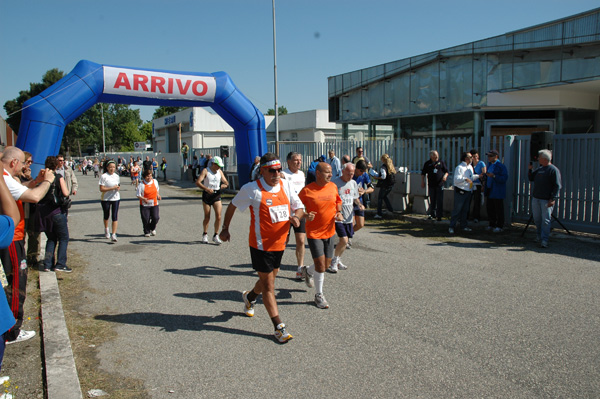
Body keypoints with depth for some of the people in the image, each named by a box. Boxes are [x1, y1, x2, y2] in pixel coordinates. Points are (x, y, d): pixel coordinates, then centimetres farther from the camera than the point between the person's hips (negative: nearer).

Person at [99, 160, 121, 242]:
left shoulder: (117, 176, 5)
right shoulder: (103, 176, -9)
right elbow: (101, 189, -14)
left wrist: (118, 188, -6)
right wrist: (112, 188, -22)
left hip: (115, 198, 2)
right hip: (105, 199, -2)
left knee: (115, 216, -8)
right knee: (106, 215, 15)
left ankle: (113, 234, -9)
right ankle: (106, 229, 43)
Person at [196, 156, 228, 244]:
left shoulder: (220, 171, 8)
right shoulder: (205, 171, -5)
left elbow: (226, 182, 15)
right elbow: (198, 182, -15)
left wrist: (224, 185, -8)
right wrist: (207, 189, -28)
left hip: (217, 195, 3)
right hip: (207, 194, -3)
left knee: (218, 216, -9)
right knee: (207, 218, 4)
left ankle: (215, 236, 5)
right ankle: (205, 234, 27)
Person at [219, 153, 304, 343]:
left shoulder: (286, 185, 1)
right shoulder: (252, 189, -13)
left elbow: (299, 207, 9)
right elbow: (233, 206, 1)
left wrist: (296, 216, -14)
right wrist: (225, 228, 7)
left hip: (279, 243, 6)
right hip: (261, 244, -6)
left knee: (269, 279, 22)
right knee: (268, 285, -1)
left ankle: (249, 297, 51)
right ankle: (279, 327, 8)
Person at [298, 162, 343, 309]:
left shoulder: (333, 187, 1)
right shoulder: (307, 190, -14)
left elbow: (338, 201, 18)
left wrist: (339, 212, -2)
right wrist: (306, 215, -24)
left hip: (329, 231, 5)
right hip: (314, 232, -5)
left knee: (326, 264, 12)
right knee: (320, 263, -9)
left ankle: (308, 271, 46)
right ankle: (319, 295, 12)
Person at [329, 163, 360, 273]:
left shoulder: (353, 183, 10)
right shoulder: (335, 183, -11)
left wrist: (360, 205, 1)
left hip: (349, 218, 7)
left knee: (345, 241, 10)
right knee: (344, 240, -14)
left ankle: (338, 261, 30)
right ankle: (333, 262, 5)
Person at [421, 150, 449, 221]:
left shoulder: (441, 162, 6)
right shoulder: (427, 163, 6)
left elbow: (446, 171, 10)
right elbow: (423, 173, 12)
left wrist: (445, 175, -11)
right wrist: (422, 181, 4)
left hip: (440, 184, -1)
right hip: (431, 185, 1)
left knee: (440, 201, -3)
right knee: (432, 200, 8)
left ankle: (439, 215, 2)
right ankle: (432, 214, 20)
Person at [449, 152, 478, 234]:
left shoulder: (470, 167, 15)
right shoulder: (459, 167, -12)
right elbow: (456, 179, -21)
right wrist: (465, 179, -33)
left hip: (468, 191, 8)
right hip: (460, 192, -8)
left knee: (465, 210, 13)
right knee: (457, 209, -7)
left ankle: (464, 226, 23)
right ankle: (451, 227, -2)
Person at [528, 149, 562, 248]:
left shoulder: (554, 170, -9)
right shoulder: (539, 169, 14)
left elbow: (557, 186, -13)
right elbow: (531, 179, 23)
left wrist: (553, 199, -19)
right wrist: (530, 169, 7)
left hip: (547, 200, -7)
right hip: (535, 198, 7)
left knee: (546, 220, -5)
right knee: (537, 219, 13)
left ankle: (544, 240, -4)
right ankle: (539, 236, 29)